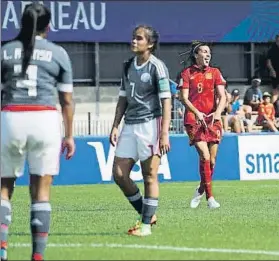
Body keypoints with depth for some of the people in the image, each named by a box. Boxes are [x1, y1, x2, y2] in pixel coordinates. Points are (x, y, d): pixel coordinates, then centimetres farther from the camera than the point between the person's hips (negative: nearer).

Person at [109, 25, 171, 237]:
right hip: (130, 124, 7)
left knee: (150, 177, -3)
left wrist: (164, 134, -17)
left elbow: (166, 102, -10)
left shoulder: (157, 67, -7)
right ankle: (146, 214, 17)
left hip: (150, 124, -7)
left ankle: (146, 224, 2)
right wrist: (115, 126, 13)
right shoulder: (128, 66, 13)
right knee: (119, 174, 2)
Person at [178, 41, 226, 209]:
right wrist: (196, 112, -20)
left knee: (212, 160, 2)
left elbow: (222, 96, 1)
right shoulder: (187, 73, 4)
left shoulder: (215, 72, 10)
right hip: (194, 119, -3)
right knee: (205, 156, -16)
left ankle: (201, 191, 25)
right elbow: (184, 98, -3)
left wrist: (218, 112, -18)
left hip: (212, 119, 3)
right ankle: (210, 197, -12)